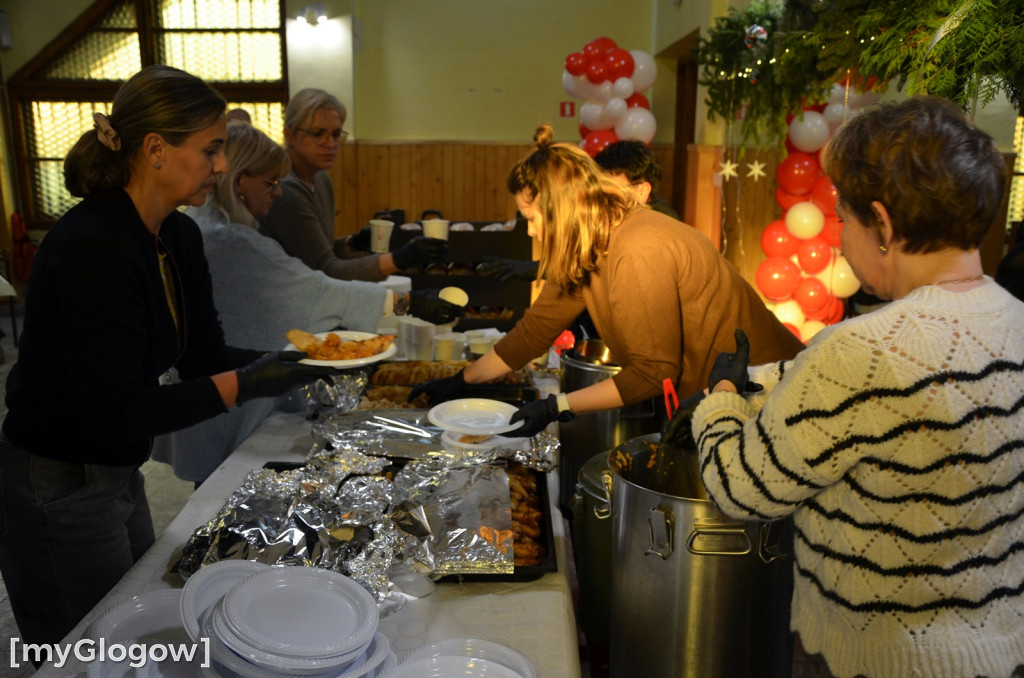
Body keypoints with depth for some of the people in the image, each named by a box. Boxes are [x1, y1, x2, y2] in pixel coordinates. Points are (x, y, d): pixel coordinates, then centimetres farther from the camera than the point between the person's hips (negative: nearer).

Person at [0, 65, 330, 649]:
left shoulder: (180, 237, 0)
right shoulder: (90, 249, -27)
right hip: (56, 496, -8)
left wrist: (287, 359, -11)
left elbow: (204, 355, 4)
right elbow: (113, 414, -28)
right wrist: (244, 386, -32)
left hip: (118, 476, 9)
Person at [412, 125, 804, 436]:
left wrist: (558, 407, -20)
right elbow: (535, 329, 7)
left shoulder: (639, 254, -27)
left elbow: (653, 373, -24)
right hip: (697, 394, 8)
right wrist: (460, 381, 12)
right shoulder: (585, 250, 0)